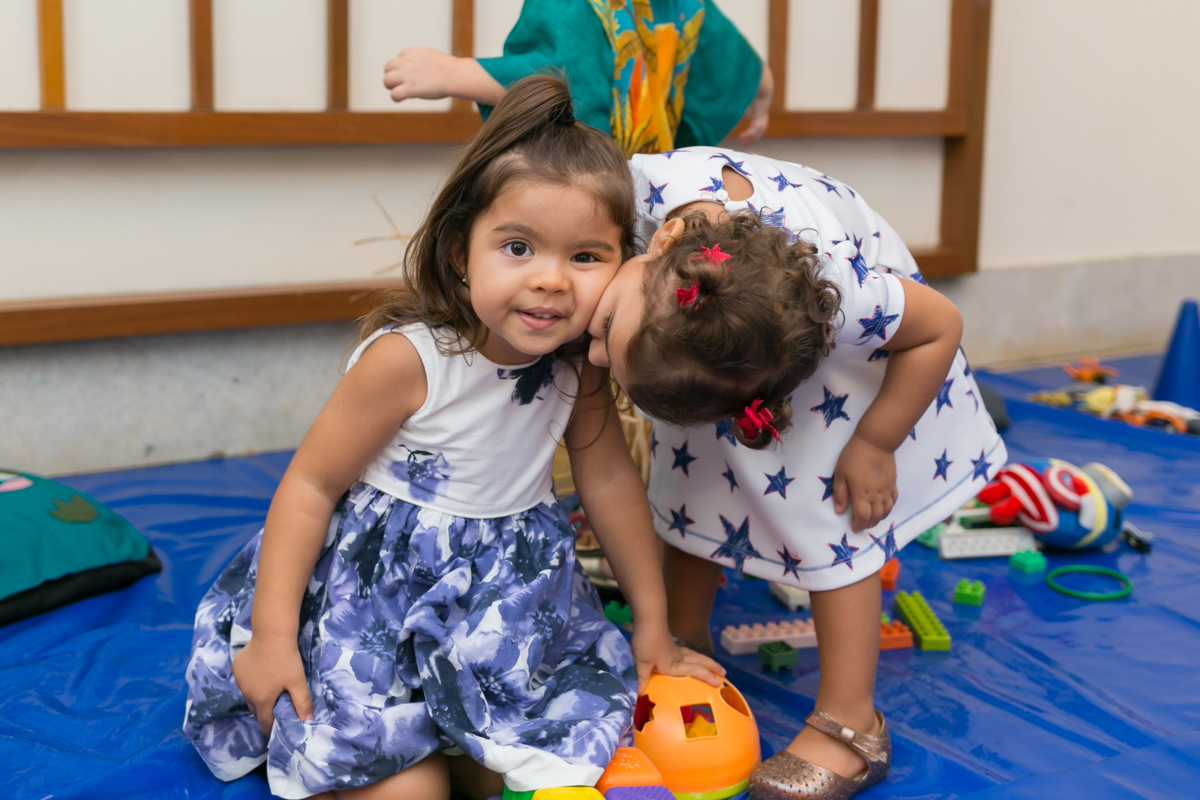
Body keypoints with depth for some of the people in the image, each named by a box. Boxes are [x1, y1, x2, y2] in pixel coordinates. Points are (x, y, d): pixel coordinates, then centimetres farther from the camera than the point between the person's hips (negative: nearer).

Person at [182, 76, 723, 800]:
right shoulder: (408, 358, -24)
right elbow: (311, 484, -16)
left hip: (506, 593, 5)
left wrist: (653, 626, 10)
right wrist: (271, 636, -16)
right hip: (382, 579, -5)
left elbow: (610, 479, 4)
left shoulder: (579, 360, -7)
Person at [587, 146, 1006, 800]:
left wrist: (873, 446, -21)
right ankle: (683, 647, 33)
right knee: (689, 477, 11)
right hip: (718, 306, 5)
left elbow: (941, 326, -28)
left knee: (824, 503, -8)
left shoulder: (847, 298, -48)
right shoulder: (648, 183, -40)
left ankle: (849, 723, 4)